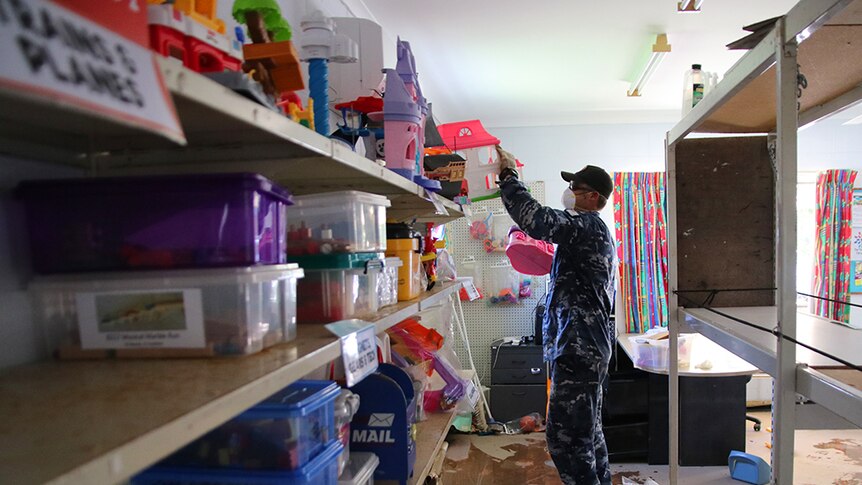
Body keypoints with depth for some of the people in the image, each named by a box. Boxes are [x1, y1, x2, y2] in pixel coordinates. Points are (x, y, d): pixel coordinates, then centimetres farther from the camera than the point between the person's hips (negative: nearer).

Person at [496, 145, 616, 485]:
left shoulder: (587, 225, -14)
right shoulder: (594, 230, 20)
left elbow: (534, 218, -29)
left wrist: (507, 174, -19)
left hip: (578, 349, -11)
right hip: (587, 346, 11)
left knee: (565, 436, -7)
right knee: (587, 431, 19)